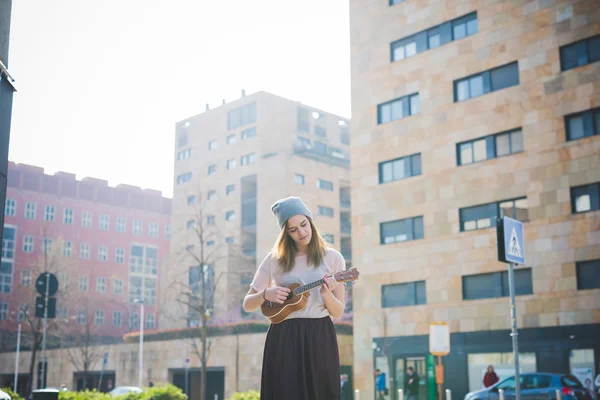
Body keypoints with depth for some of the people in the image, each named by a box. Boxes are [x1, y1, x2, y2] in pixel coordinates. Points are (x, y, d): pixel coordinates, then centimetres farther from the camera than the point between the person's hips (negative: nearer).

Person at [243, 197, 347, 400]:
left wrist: (327, 294, -17)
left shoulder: (332, 258, 3)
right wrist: (266, 294, -13)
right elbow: (248, 305, 7)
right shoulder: (274, 259, 4)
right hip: (283, 338, 0)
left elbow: (338, 312, 3)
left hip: (319, 338, 0)